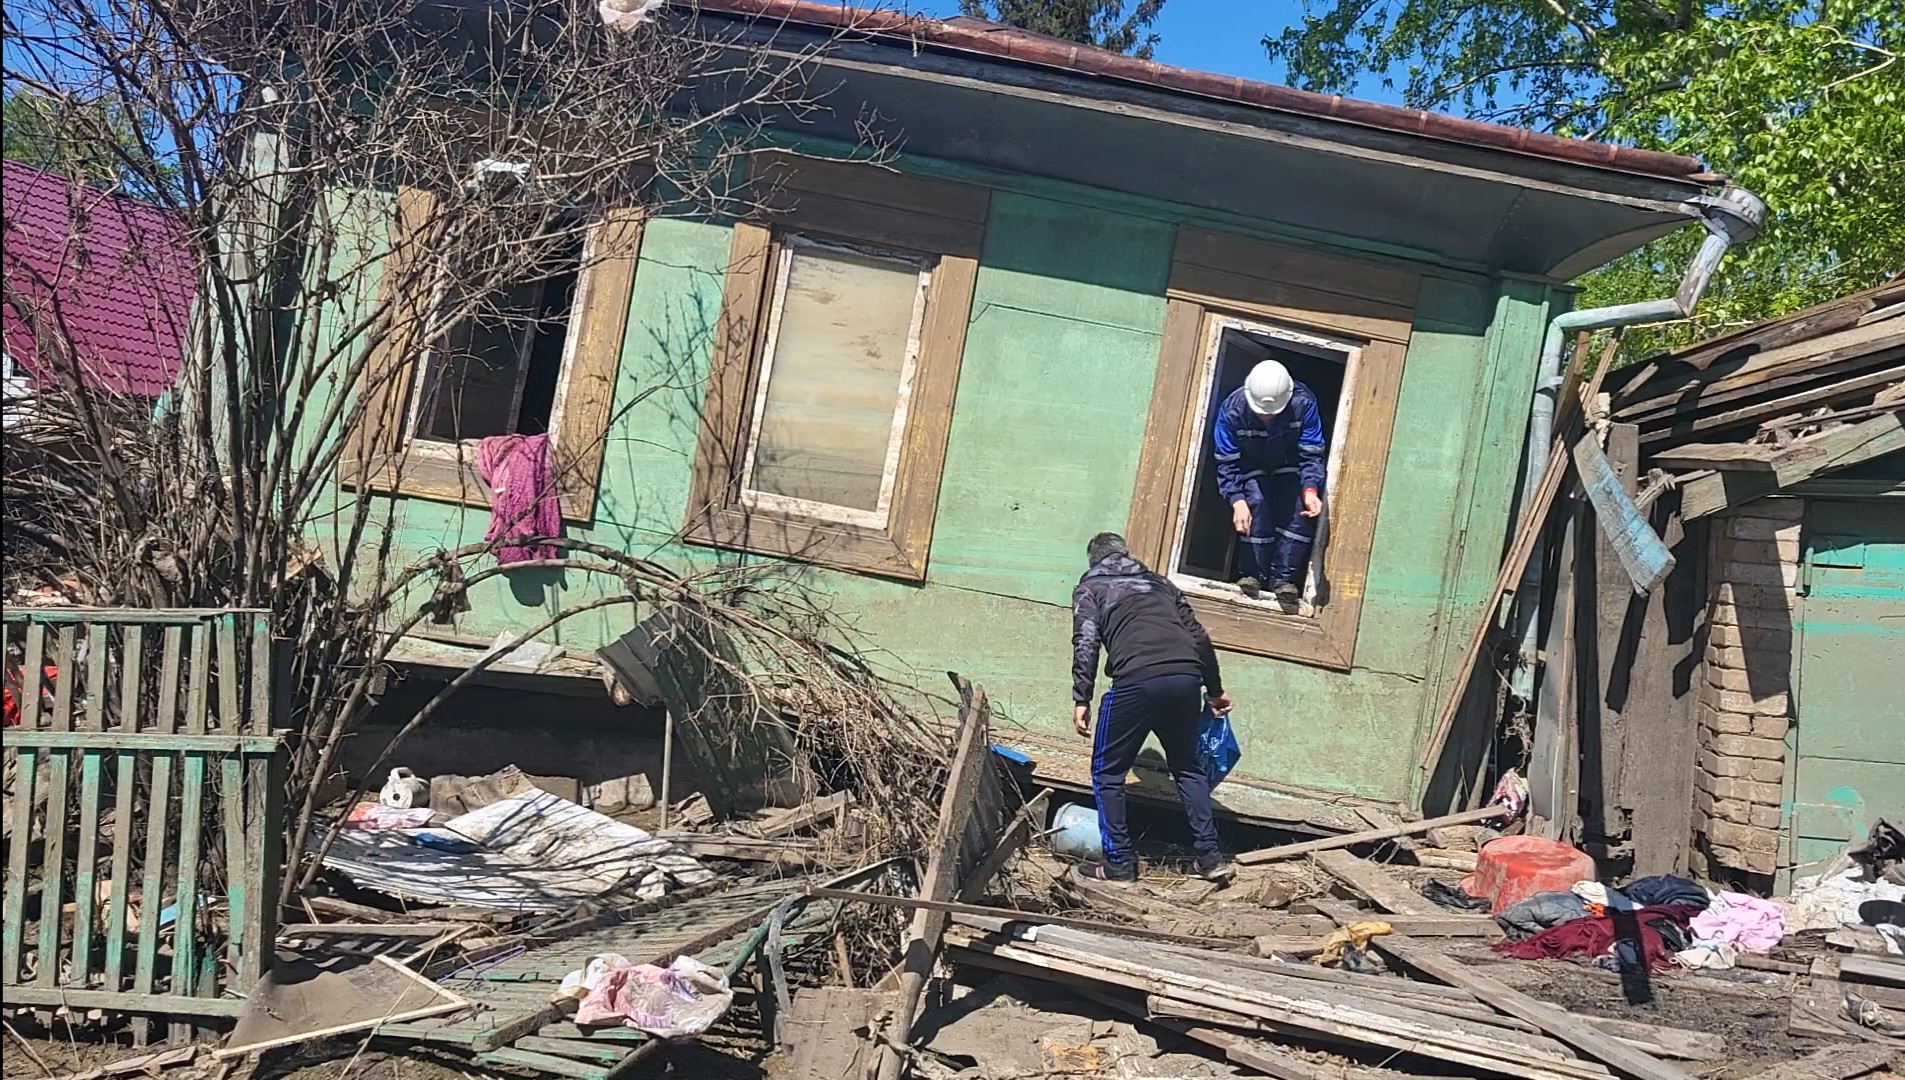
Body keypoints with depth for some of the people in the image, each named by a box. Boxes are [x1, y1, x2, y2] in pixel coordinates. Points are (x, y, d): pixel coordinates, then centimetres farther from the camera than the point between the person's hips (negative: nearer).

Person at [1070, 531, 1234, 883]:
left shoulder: (1090, 587, 18)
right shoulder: (1158, 582, 30)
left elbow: (1086, 643, 1)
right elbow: (1198, 636, 25)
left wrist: (1081, 699, 0)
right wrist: (1215, 690, 33)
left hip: (1137, 682, -4)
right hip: (1186, 678, 5)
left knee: (1108, 773, 13)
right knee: (1188, 766, 23)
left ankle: (1119, 864, 13)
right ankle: (1210, 857, 18)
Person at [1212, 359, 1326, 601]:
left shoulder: (1303, 404, -30)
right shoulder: (1232, 410, -30)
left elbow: (1311, 454, -24)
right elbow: (1227, 463, -23)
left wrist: (1310, 490, -40)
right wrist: (1237, 501, -36)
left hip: (1290, 467, 1)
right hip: (1252, 469, -1)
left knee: (1301, 507, -25)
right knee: (1257, 503, -29)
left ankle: (1282, 577, -18)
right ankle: (1252, 575, -17)